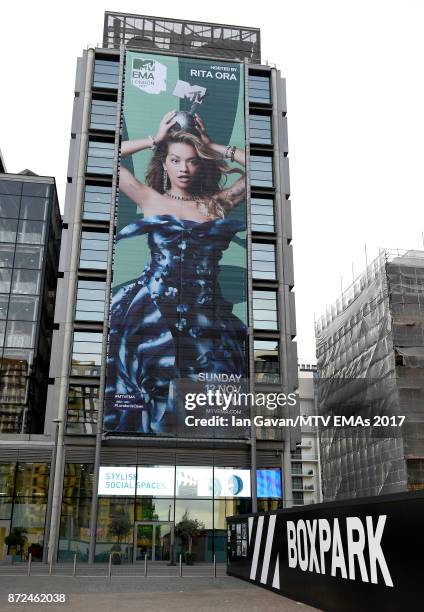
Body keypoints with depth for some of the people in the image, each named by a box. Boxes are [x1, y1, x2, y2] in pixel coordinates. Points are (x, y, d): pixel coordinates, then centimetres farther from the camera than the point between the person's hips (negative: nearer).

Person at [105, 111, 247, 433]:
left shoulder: (217, 203, 14)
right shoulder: (151, 199, 11)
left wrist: (212, 146, 15)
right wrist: (155, 140, 14)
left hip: (206, 316, 2)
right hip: (153, 312, -1)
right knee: (155, 385, -11)